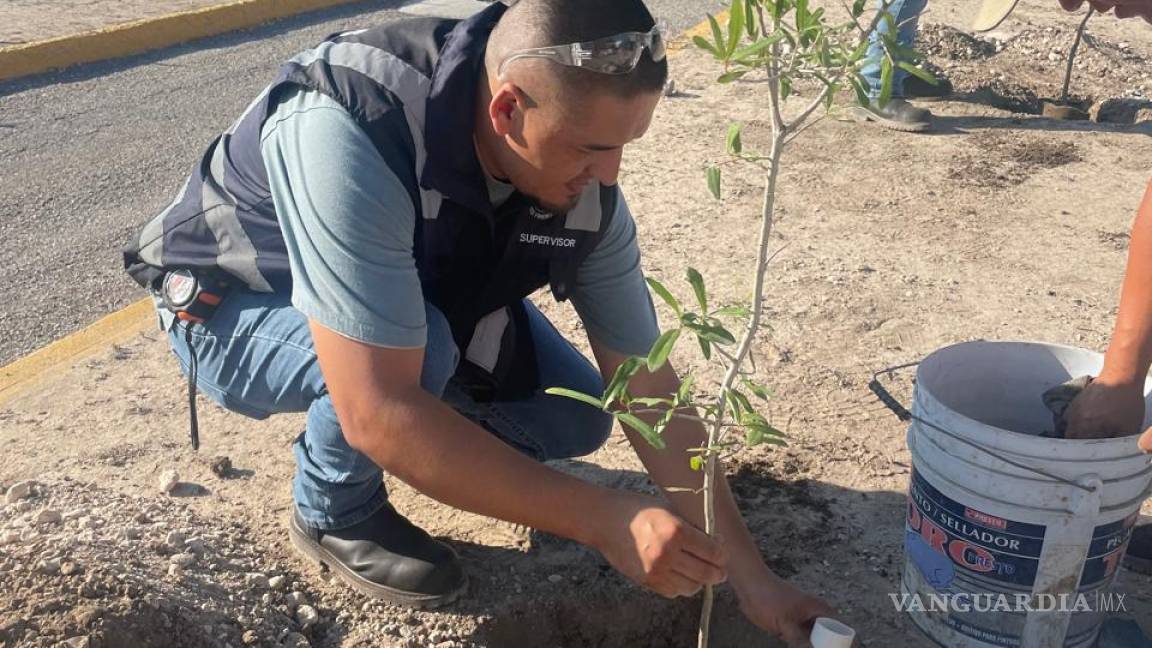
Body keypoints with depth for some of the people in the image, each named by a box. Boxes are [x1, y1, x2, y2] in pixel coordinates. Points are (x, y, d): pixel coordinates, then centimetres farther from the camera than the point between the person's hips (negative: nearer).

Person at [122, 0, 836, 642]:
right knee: (421, 349, -34)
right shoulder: (344, 130, -41)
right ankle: (334, 511, -3)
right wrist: (609, 521, -39)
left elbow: (647, 383, -13)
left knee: (576, 418, -9)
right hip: (232, 310, -4)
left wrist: (749, 572, -13)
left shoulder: (583, 184, -21)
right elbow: (377, 413, -44)